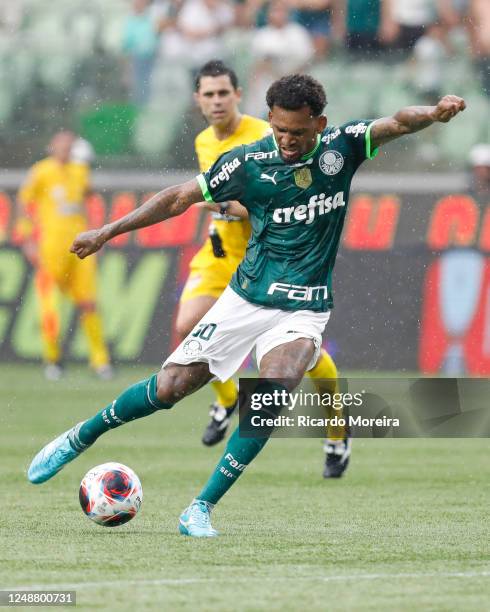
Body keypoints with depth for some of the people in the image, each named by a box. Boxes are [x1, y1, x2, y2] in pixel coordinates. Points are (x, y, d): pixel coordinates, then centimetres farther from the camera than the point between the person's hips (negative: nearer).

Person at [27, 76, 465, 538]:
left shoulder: (342, 146, -4)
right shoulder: (248, 162, -7)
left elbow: (397, 123, -16)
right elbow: (181, 197, 0)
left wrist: (432, 113, -39)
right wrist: (106, 232, 0)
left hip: (304, 310, 0)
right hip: (246, 300, 0)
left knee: (272, 399, -24)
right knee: (170, 387, -3)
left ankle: (201, 509, -17)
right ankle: (78, 439, 22)